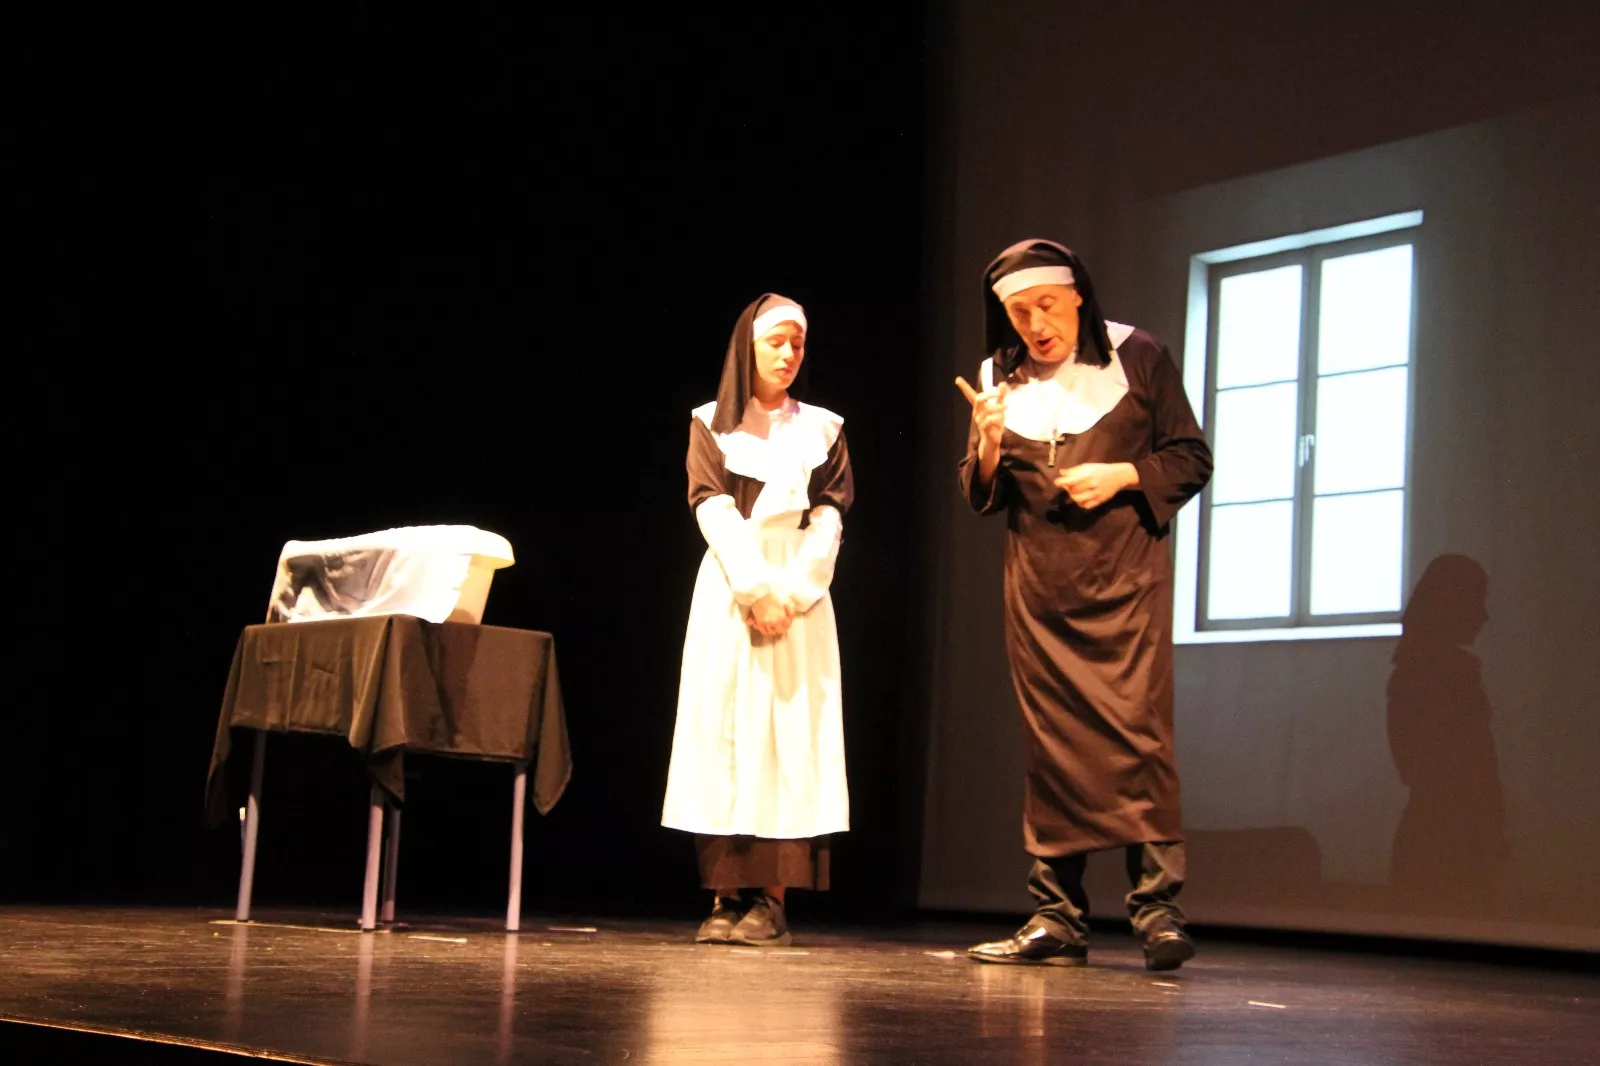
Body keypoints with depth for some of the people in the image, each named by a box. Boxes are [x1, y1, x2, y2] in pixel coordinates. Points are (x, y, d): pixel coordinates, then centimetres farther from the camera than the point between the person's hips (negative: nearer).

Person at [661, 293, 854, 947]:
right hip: (729, 591, 0)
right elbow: (713, 509, -3)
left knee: (788, 738, -7)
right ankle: (727, 897, -5)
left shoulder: (822, 428, 12)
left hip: (800, 594, 0)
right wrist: (754, 591, -15)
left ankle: (772, 901, -9)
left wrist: (790, 596, -12)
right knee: (723, 733, -6)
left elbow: (828, 520, 2)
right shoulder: (711, 423, 9)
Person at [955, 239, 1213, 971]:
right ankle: (1057, 918, 7)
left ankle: (1157, 906, -12)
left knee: (1135, 729, -15)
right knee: (1050, 744, 3)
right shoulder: (1000, 378, 10)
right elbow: (981, 498, 12)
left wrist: (1122, 476, -13)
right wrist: (990, 444, -8)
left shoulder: (1136, 357, 1)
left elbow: (1191, 459, 4)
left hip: (1125, 577, -3)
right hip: (1038, 585, 3)